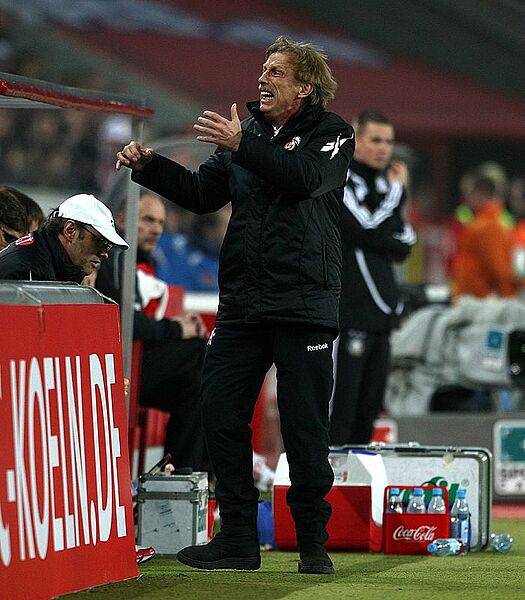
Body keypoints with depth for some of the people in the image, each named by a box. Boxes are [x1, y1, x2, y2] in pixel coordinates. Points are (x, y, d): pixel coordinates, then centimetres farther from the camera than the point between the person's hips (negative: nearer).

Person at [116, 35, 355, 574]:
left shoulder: (330, 133, 0)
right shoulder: (247, 131, 16)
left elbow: (306, 178, -19)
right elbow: (202, 195, 14)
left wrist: (242, 146, -28)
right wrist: (148, 166, 1)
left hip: (304, 306, -5)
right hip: (242, 304, 5)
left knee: (304, 428, -4)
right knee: (221, 414, 1)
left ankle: (313, 543, 6)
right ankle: (238, 538, 9)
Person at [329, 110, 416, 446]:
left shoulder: (384, 183, 19)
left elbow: (404, 246, 13)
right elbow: (368, 230, -17)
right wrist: (397, 192, -4)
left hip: (380, 311, 8)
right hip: (347, 313, -8)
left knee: (369, 408, 9)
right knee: (340, 408, -12)